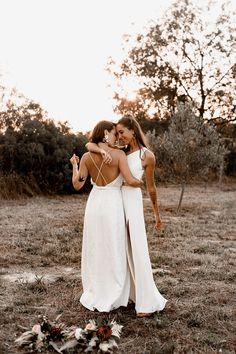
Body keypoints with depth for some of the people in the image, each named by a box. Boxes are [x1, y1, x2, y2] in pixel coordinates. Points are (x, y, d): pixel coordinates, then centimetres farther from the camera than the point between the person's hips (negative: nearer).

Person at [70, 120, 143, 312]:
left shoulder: (86, 156, 1)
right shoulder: (119, 154, -10)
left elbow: (77, 185, -1)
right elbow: (130, 180, -18)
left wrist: (74, 165, 16)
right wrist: (143, 183, 4)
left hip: (94, 205, 4)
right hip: (113, 205, -4)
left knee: (94, 251, 15)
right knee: (113, 253, 8)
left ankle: (93, 296, 24)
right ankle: (111, 299, 16)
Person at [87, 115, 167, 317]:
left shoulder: (147, 156, -5)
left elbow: (151, 187, 3)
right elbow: (89, 145, 1)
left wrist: (157, 215, 10)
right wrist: (102, 151, -21)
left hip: (133, 203, -5)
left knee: (137, 250, -4)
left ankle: (148, 301, 5)